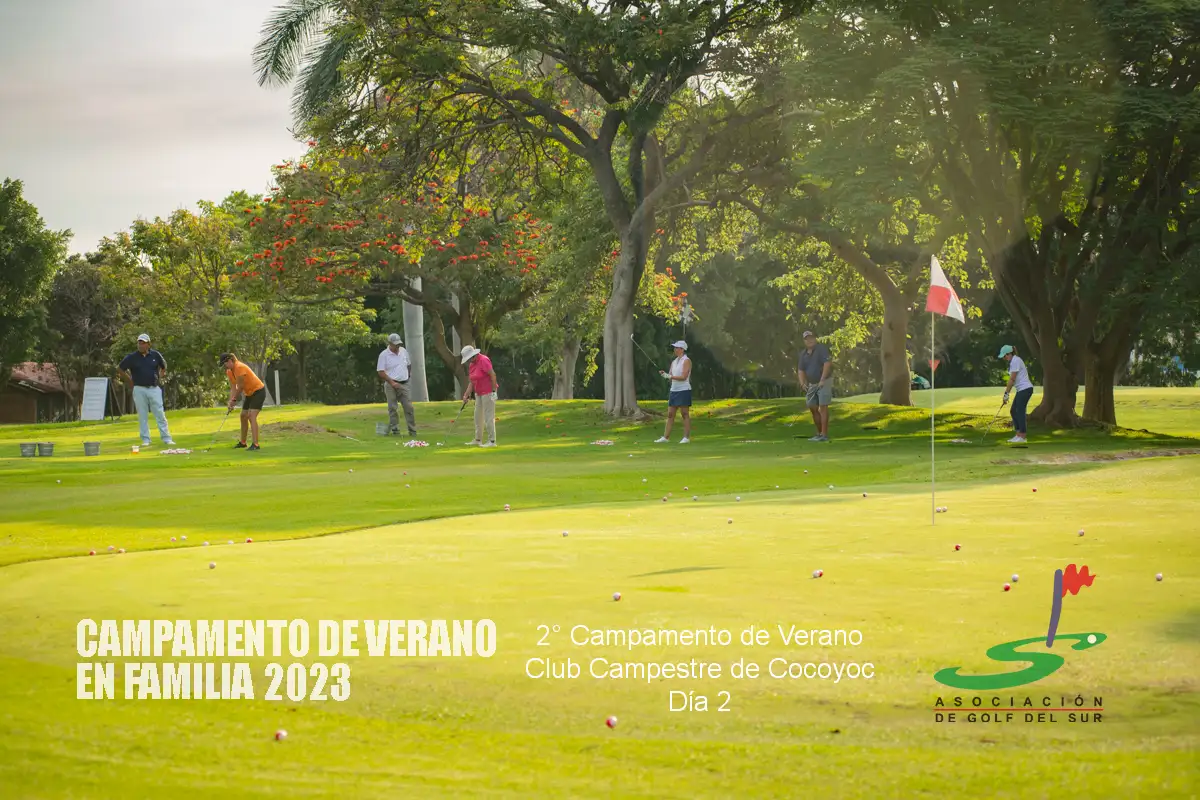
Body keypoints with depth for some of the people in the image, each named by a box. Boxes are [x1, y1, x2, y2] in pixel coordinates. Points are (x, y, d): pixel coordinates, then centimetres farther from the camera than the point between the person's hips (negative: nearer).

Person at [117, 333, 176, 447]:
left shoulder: (156, 355, 2)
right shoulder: (132, 357, -2)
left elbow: (164, 366, 21)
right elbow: (119, 368, 9)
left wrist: (160, 377, 9)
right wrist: (130, 380, 6)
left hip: (154, 389, 1)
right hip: (139, 389, 0)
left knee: (160, 414, -1)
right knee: (142, 416, 3)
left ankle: (166, 438, 2)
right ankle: (146, 440, 8)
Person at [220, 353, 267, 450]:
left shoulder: (239, 368, -25)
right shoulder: (229, 371, 2)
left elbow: (240, 387, -21)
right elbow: (233, 388, 1)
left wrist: (233, 400, -11)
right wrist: (231, 402, -12)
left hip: (258, 391, -10)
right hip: (249, 393, 10)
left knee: (251, 416, -21)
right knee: (243, 416, 16)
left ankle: (255, 444, -26)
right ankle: (242, 442, 31)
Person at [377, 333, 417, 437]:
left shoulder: (403, 351, 8)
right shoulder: (384, 355, -7)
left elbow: (409, 365, 23)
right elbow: (381, 372, -10)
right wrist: (392, 382, -16)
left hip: (404, 384, 4)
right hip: (391, 385, -4)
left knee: (408, 407, -1)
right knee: (392, 408, -1)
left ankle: (412, 430, 1)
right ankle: (395, 429, 5)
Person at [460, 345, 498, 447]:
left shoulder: (483, 360, -18)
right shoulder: (471, 365, 9)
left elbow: (493, 375, -20)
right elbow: (471, 381, 11)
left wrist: (494, 391, -21)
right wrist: (466, 395, 4)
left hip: (488, 392, -10)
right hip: (479, 393, 10)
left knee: (488, 417, -7)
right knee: (478, 416, 14)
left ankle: (492, 441, -3)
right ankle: (478, 439, 24)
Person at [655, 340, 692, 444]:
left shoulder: (686, 361, -7)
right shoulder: (674, 362, 17)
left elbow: (684, 377, -16)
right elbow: (671, 376, 15)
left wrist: (670, 376, -19)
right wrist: (664, 374, -5)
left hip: (684, 390, -8)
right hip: (674, 390, 8)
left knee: (685, 414, -4)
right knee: (670, 414, 4)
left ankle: (687, 437, -1)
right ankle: (666, 437, 4)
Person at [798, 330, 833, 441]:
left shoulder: (822, 349, -13)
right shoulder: (803, 354, 8)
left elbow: (827, 363, -22)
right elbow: (801, 370, 8)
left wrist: (822, 380, -26)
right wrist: (802, 383, -8)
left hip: (824, 382, -7)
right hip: (812, 384, 7)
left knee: (823, 407, -11)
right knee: (813, 408, 7)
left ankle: (824, 435, -13)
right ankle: (819, 433, 17)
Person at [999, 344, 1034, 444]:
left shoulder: (1015, 361, -15)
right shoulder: (1013, 361, 16)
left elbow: (1012, 379, -16)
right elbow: (1012, 380, 18)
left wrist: (1006, 393, -12)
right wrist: (1007, 393, 13)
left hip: (1025, 389, -10)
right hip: (1022, 390, 10)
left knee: (1020, 412, -8)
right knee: (1013, 411, 10)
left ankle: (1022, 437, -6)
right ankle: (1018, 435, 12)